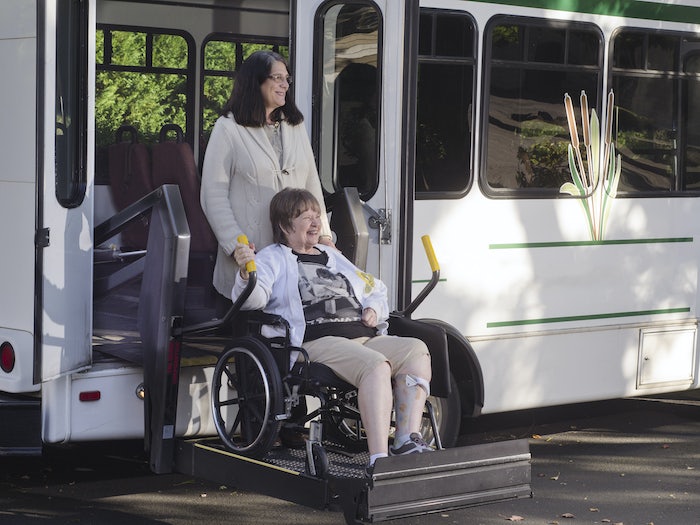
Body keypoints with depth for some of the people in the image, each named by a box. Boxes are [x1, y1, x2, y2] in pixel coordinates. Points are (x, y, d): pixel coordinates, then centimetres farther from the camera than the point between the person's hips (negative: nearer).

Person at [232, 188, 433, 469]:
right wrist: (246, 273, -27)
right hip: (317, 342, -7)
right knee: (376, 365, -35)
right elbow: (253, 299, -6)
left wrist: (374, 308, 16)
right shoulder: (272, 258, 13)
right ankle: (379, 458, -44)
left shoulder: (333, 257, 33)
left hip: (365, 337, 7)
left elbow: (375, 290, 40)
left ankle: (408, 440, -30)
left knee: (416, 350, -21)